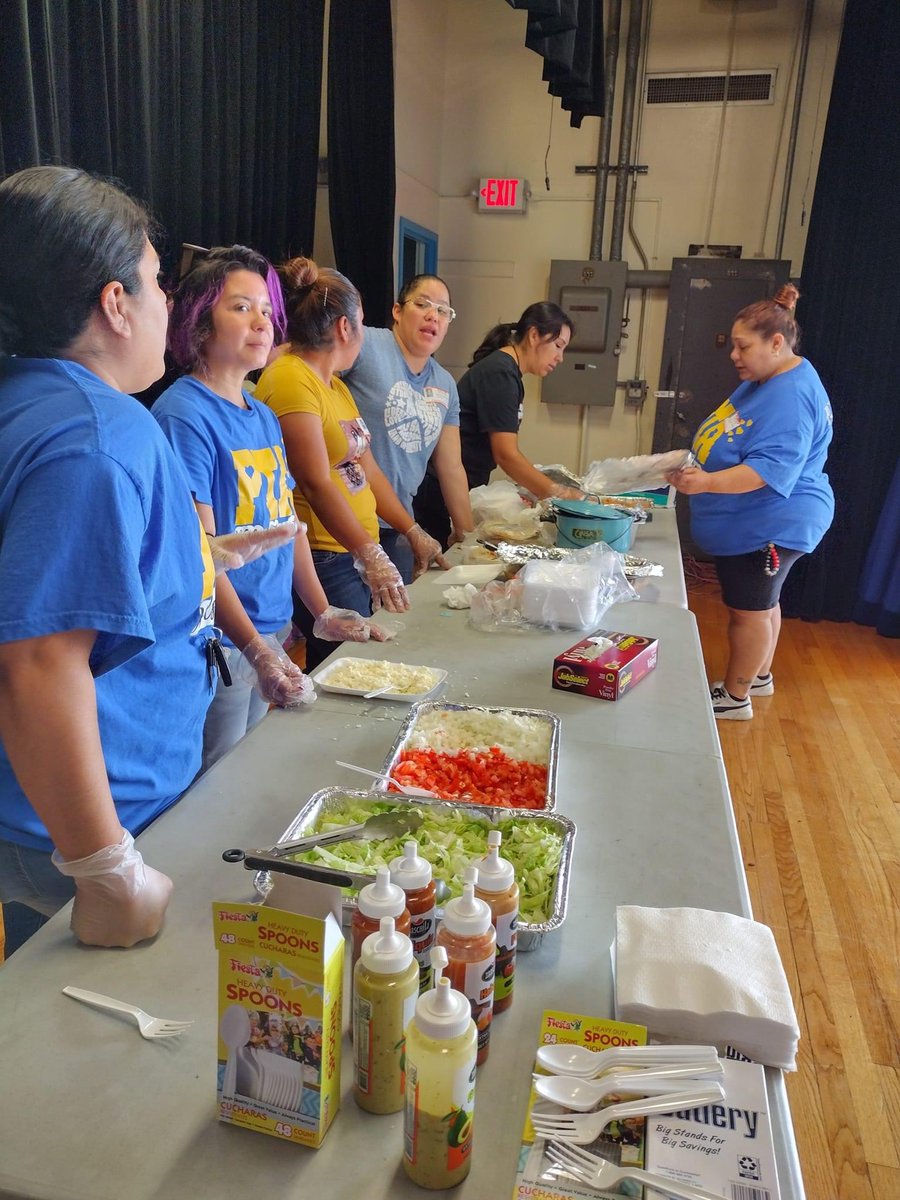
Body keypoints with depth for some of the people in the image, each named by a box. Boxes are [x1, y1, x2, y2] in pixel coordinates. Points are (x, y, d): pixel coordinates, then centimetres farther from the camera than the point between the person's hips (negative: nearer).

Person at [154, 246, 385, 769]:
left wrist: (324, 613, 12)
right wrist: (256, 649, -25)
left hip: (273, 635, 8)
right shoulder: (184, 414, -14)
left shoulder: (265, 417, 10)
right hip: (222, 644, -8)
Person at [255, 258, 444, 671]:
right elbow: (316, 484, -19)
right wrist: (372, 556, -19)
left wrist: (414, 533, 17)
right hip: (322, 559, -9)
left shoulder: (335, 385, 17)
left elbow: (367, 470, 19)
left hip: (357, 556, 9)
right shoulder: (290, 380, -13)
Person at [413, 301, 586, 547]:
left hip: (465, 487, 9)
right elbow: (506, 455, -22)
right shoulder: (500, 374, -16)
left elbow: (506, 451, 9)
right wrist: (560, 494, -20)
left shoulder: (508, 372, 12)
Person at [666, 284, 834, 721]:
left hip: (769, 526, -10)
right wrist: (696, 469, 17)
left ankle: (735, 697, 16)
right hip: (755, 523, 10)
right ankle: (759, 677, 39)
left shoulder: (792, 396, -24)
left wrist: (709, 482, -44)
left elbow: (771, 468, -33)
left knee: (749, 609, 1)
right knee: (760, 601, 22)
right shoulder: (763, 380, 9)